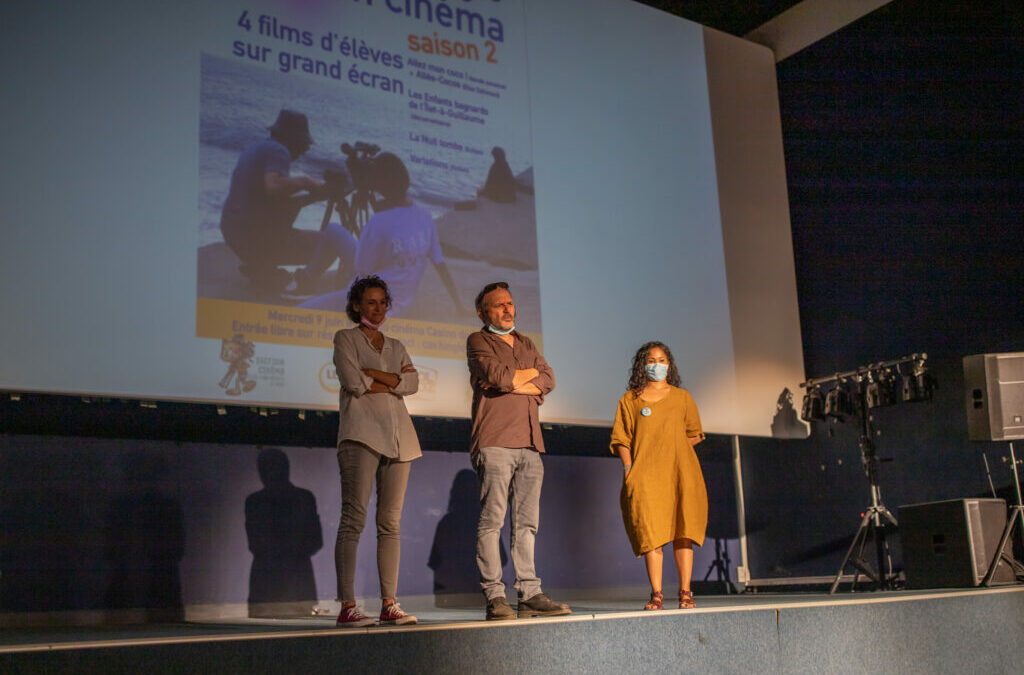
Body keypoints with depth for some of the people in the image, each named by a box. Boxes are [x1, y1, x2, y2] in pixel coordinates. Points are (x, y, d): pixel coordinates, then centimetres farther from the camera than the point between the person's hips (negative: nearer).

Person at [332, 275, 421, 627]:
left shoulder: (395, 346, 24)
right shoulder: (345, 338, 10)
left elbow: (413, 383, 6)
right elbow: (353, 382, -6)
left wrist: (373, 374, -4)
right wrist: (394, 381, 4)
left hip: (397, 436, 5)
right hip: (361, 431, -5)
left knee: (391, 522, 1)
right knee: (354, 517, -12)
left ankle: (389, 604, 3)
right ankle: (347, 606, -14)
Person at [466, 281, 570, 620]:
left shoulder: (526, 344, 25)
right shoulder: (478, 341, 7)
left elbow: (548, 380, 9)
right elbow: (498, 376, -11)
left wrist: (512, 383, -4)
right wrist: (530, 373, 7)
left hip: (529, 443, 6)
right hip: (494, 442, -6)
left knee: (527, 522, 3)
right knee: (492, 519, -10)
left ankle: (529, 594, 5)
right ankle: (494, 597, -8)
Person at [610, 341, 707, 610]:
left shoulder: (682, 397, 18)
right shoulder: (630, 400, 15)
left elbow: (694, 435, 19)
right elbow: (621, 439, 10)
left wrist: (672, 448, 3)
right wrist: (629, 467, -4)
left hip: (680, 470, 1)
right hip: (645, 474, -1)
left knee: (683, 531, -5)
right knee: (651, 532, -8)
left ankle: (685, 592, -1)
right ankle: (656, 594, -5)